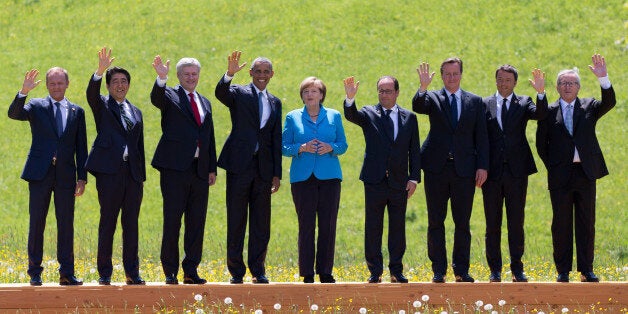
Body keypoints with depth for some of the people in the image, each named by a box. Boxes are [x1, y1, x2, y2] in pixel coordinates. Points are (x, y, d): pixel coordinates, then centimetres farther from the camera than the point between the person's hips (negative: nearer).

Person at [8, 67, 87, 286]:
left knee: (66, 224, 2)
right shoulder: (36, 106, 5)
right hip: (40, 173, -2)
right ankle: (35, 272, 6)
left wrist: (82, 177, 5)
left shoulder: (76, 112, 11)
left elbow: (81, 147, 11)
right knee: (36, 223, 1)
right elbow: (13, 114, -14)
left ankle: (67, 273, 7)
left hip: (65, 175, 2)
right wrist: (23, 92, -28)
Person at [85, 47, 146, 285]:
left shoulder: (136, 112, 20)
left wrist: (142, 177, 14)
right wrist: (100, 70, -33)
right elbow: (91, 92, -16)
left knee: (131, 224, 5)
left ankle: (132, 272, 8)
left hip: (132, 173, 4)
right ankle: (104, 273, 0)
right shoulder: (102, 106, 7)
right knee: (107, 223, -4)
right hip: (109, 171, -4)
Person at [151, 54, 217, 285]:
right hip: (175, 168, -5)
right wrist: (161, 78, -41)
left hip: (200, 170, 5)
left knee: (197, 222, 6)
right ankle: (170, 272, 1)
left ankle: (191, 270, 12)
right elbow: (156, 98, -22)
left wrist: (212, 168, 13)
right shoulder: (170, 96, 3)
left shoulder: (204, 102, 19)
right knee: (172, 221, -4)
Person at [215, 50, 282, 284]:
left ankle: (258, 271, 11)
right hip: (240, 165, -4)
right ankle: (236, 271, 5)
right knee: (236, 221, 0)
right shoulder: (239, 94, 4)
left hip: (264, 168, 4)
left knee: (261, 223, 5)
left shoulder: (275, 103, 15)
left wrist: (277, 173, 8)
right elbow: (221, 93, -20)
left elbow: (276, 140, 14)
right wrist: (230, 74, -38)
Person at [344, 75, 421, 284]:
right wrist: (350, 98, -37)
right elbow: (351, 115, -17)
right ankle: (375, 272, 7)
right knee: (373, 228, 1)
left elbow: (414, 150, 8)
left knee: (398, 228, 6)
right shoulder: (369, 114, 4)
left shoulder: (409, 118, 8)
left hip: (399, 182, 1)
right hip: (375, 181, -1)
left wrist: (414, 177, 0)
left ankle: (396, 270, 13)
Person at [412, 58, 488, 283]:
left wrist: (482, 166, -1)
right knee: (435, 222, 2)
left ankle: (461, 270, 10)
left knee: (462, 223, 3)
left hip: (464, 170, 1)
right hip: (437, 169, -1)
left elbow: (481, 137, 7)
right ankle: (439, 271, 7)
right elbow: (418, 107, -17)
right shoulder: (432, 98, 5)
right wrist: (423, 87, -34)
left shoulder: (475, 102, 9)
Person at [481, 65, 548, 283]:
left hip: (516, 171, 0)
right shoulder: (484, 105, 6)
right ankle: (495, 270, 10)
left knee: (516, 222, 3)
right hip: (492, 172, 0)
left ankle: (517, 269, 9)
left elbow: (540, 114, -14)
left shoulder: (524, 103, 6)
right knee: (492, 223, 4)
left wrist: (541, 93, -31)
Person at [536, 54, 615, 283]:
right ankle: (563, 271, 7)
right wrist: (551, 166, 0)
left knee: (586, 223, 3)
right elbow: (541, 144, 8)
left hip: (585, 173, 1)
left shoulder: (589, 107, 9)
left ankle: (586, 270, 7)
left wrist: (603, 78, -23)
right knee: (561, 223, 2)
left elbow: (609, 103, -10)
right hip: (560, 175, -1)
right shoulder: (549, 112, 6)